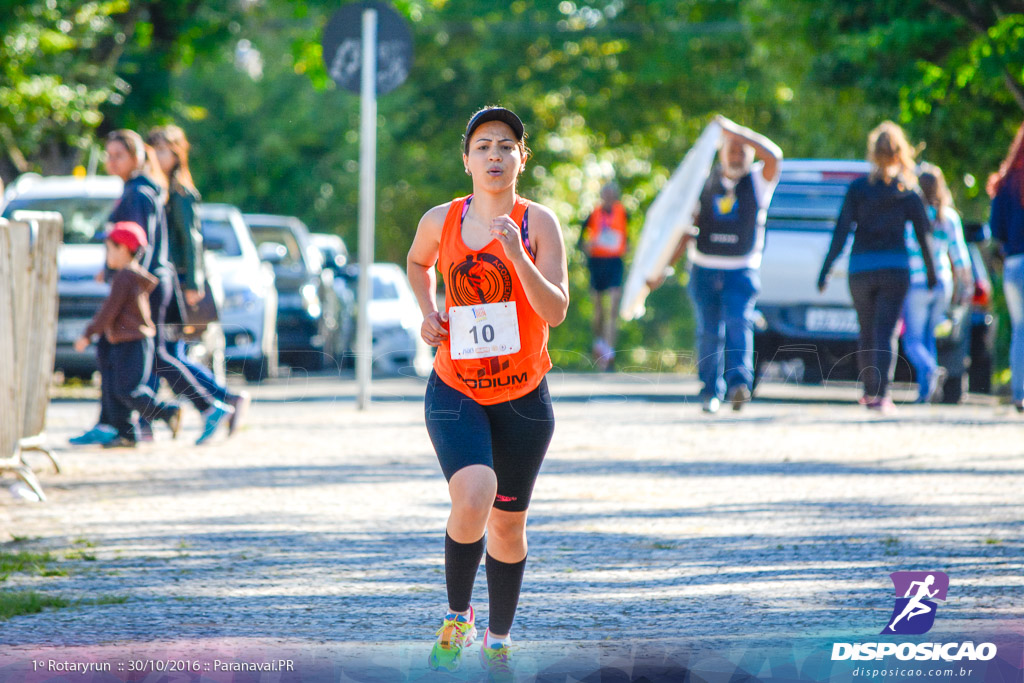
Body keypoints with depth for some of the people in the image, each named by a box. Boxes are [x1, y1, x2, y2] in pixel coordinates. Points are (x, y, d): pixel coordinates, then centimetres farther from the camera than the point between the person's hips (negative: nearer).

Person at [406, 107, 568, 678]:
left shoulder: (538, 222, -8)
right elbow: (418, 262, 23)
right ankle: (457, 617, -4)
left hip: (524, 396, 0)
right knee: (473, 497, -25)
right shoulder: (441, 221, -1)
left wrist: (517, 257, -29)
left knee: (508, 523, 10)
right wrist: (428, 312, 6)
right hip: (456, 390, 0)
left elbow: (557, 311, -17)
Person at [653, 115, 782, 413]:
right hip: (705, 269, 2)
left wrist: (734, 130, -20)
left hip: (742, 270, -2)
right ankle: (710, 392, 11)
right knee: (709, 331, 2)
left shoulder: (759, 180, 3)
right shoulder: (706, 182, 8)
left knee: (739, 322, -20)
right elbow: (687, 231, 11)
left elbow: (773, 155, -20)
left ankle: (739, 381, -31)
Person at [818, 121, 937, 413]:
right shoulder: (908, 190, 0)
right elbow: (923, 234, 4)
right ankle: (881, 394, -17)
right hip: (895, 268, -1)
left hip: (860, 268, 1)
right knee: (886, 332, -3)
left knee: (867, 332, 16)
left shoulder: (857, 188, -1)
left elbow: (841, 232, -4)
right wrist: (931, 272, 15)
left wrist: (825, 270, -1)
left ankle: (870, 391, 26)